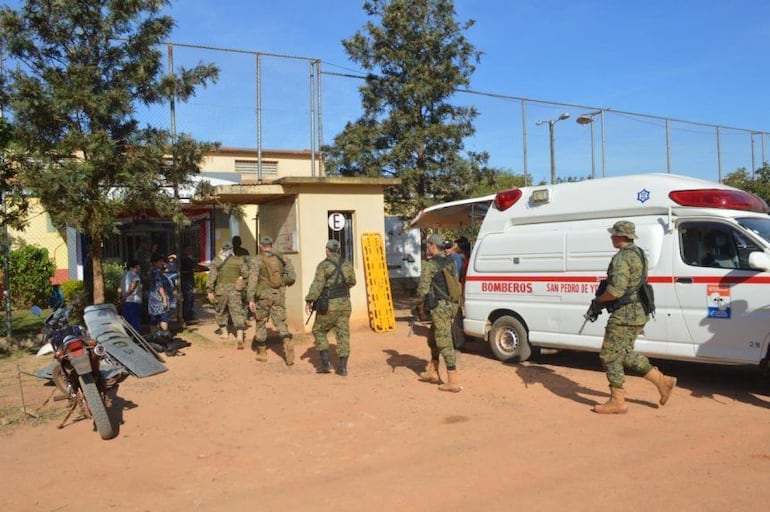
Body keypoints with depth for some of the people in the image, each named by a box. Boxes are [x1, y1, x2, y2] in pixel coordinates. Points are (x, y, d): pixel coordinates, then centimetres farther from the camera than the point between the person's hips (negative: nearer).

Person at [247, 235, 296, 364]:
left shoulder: (256, 260, -6)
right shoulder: (281, 258, 5)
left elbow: (252, 279, -17)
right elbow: (291, 276, 0)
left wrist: (251, 299, -19)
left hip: (263, 295, -2)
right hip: (279, 295, 2)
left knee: (260, 322, 14)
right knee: (280, 322, 5)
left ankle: (262, 352, 21)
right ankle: (288, 342, -22)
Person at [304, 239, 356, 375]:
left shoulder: (323, 265, -10)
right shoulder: (346, 264, 6)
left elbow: (317, 284, -21)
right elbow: (352, 282, 20)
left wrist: (309, 301, -20)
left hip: (329, 305, -4)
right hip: (345, 303, 5)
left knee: (319, 331, 13)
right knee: (343, 334, 6)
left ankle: (326, 362, 4)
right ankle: (342, 367, 3)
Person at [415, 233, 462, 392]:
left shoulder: (430, 265, -10)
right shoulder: (450, 263, 14)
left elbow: (423, 288, -12)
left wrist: (420, 305, 0)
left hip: (439, 307, -9)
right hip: (451, 305, 9)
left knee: (445, 344, -5)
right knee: (433, 337, 22)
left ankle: (453, 382, -3)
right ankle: (432, 372, 29)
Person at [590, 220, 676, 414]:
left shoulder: (622, 257, -18)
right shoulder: (638, 254, 15)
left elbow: (616, 289, -28)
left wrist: (599, 300, -10)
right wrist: (605, 299, 13)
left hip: (624, 314, -10)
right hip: (637, 313, 10)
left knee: (609, 356, -1)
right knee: (625, 354, 20)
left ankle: (617, 402, 5)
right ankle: (663, 381, 20)